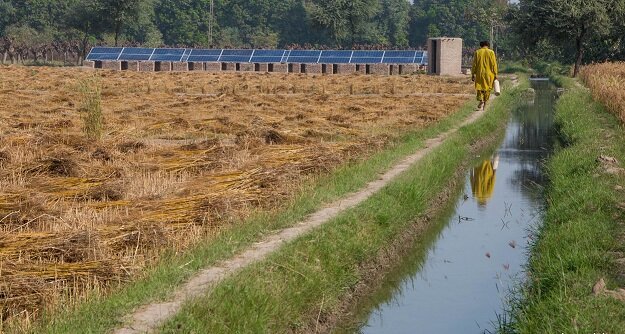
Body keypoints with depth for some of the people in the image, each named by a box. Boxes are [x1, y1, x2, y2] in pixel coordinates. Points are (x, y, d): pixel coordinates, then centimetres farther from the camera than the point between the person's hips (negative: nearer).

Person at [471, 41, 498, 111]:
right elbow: (494, 64, -5)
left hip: (480, 74, 0)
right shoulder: (491, 52, -3)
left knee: (480, 88, 6)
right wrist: (495, 74, 0)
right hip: (489, 74, 0)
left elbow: (474, 64, 0)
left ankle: (481, 101, -18)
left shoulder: (477, 52, 0)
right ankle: (484, 104, 13)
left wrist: (473, 74, 6)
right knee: (487, 89, 12)